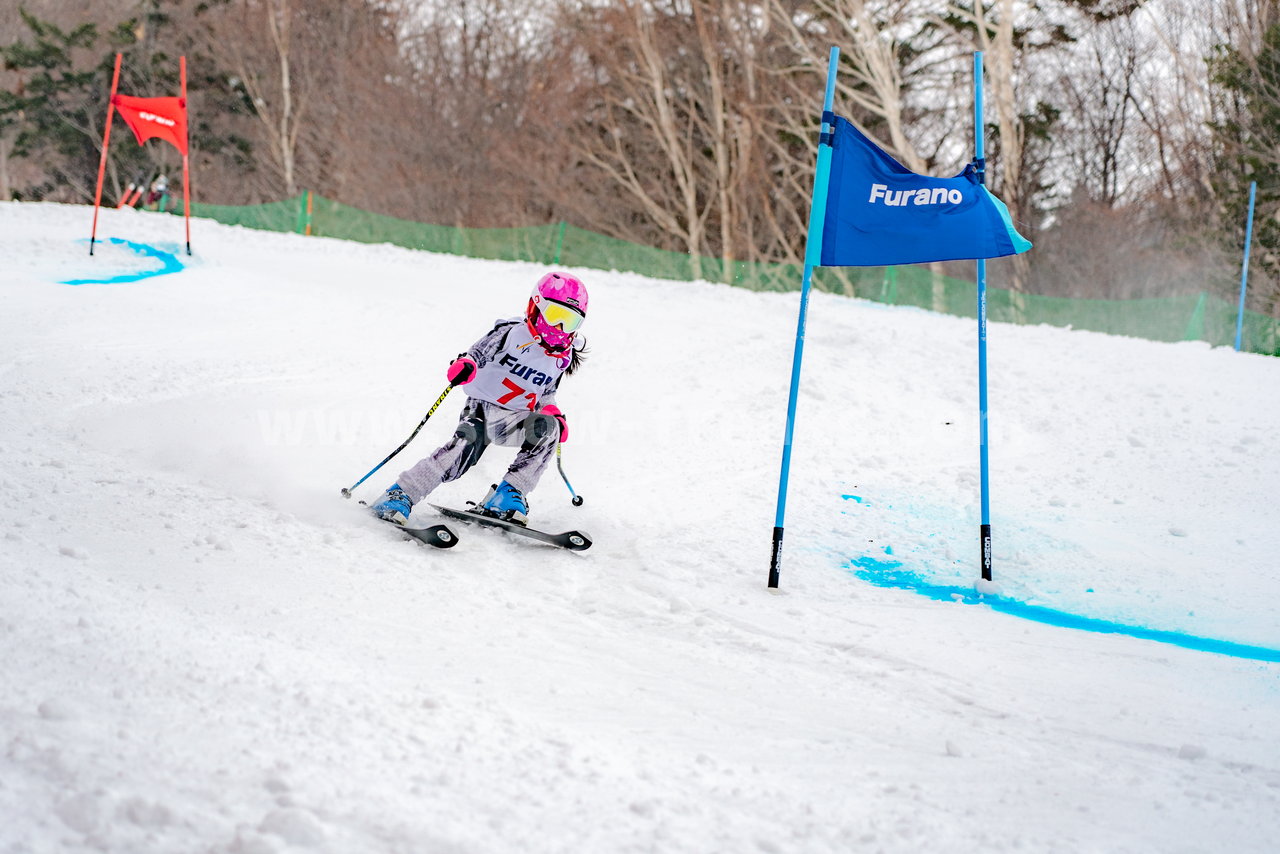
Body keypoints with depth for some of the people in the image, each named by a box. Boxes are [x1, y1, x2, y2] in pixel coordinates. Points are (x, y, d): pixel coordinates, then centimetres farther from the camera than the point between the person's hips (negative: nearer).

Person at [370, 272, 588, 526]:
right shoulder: (513, 332, -8)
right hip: (483, 407, -4)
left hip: (516, 420, 4)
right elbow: (478, 352, -10)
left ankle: (510, 492, -23)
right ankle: (400, 495, -26)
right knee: (465, 446, -30)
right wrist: (465, 365, -32)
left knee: (546, 427, -26)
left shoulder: (563, 357, 8)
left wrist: (555, 416, 6)